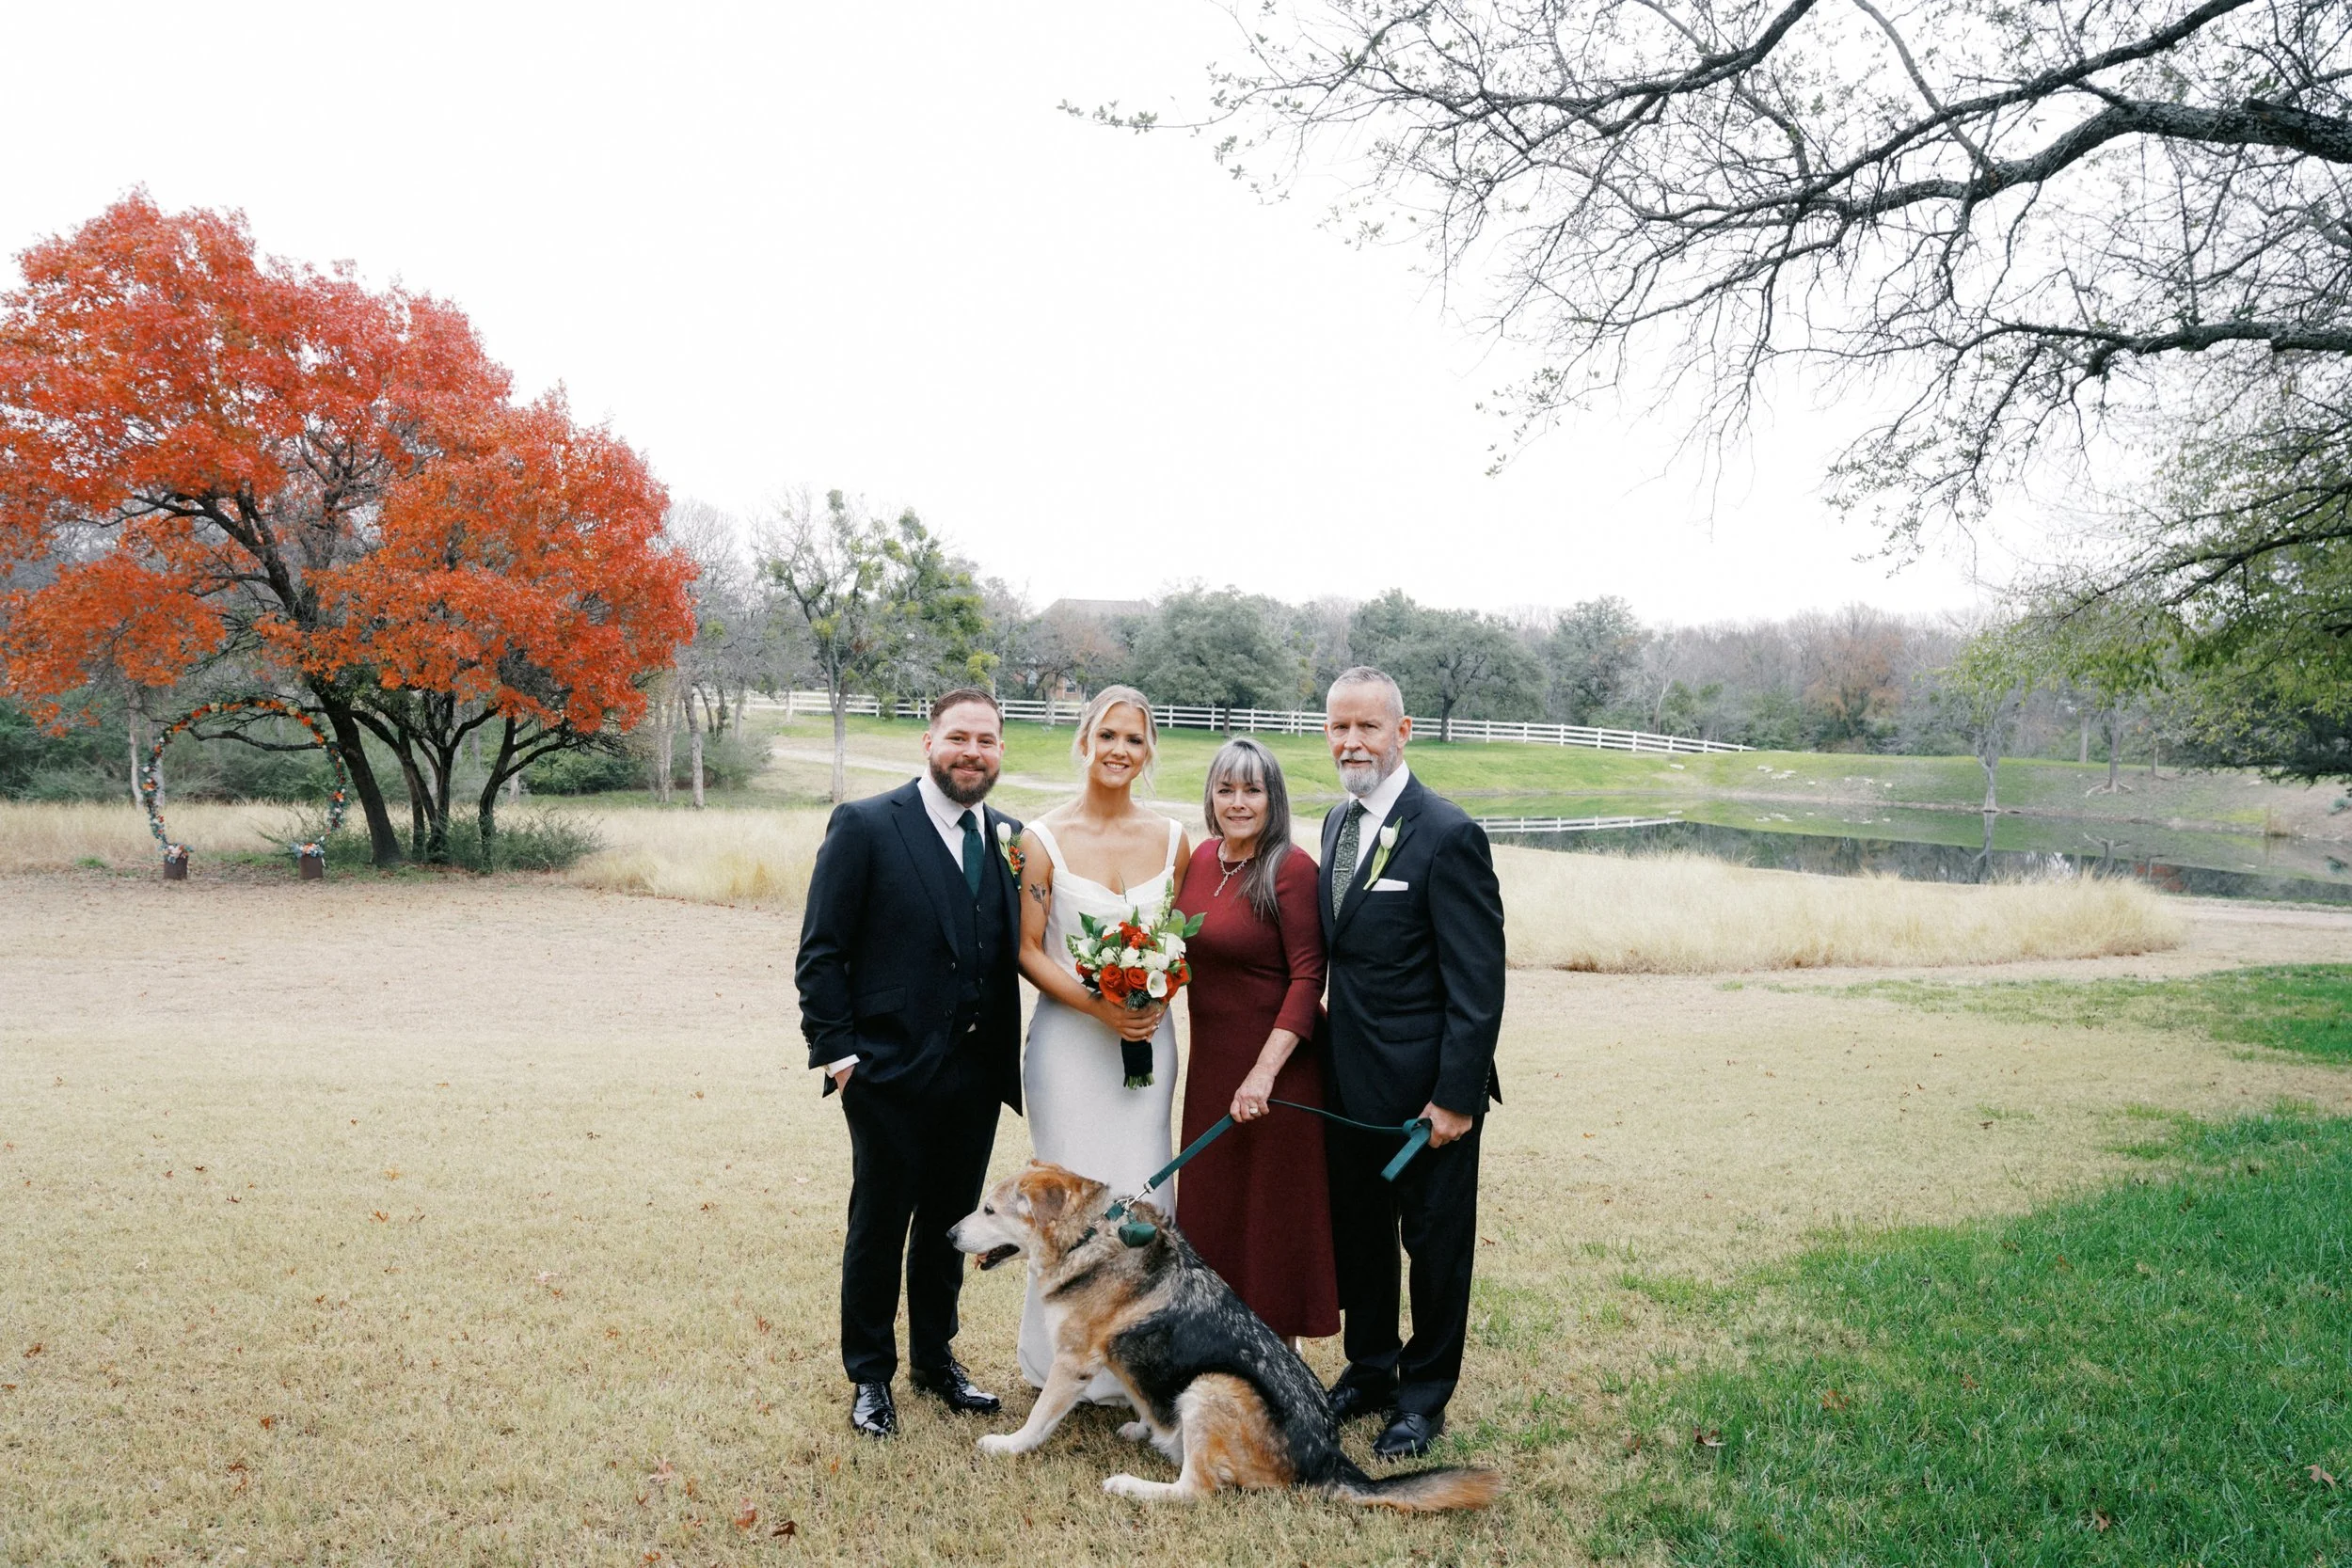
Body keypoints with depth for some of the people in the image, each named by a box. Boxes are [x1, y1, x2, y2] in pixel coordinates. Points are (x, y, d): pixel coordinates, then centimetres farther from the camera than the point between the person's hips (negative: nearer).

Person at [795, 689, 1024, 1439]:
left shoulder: (1009, 836, 7)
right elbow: (821, 951, -9)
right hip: (891, 1073, -5)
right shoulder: (865, 826, -9)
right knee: (878, 1230, 10)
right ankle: (870, 1376, 28)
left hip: (977, 1074, 5)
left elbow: (1020, 947, 10)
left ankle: (936, 1357, 37)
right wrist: (838, 1052, -13)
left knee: (949, 1227, 19)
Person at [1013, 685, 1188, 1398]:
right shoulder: (1044, 839, -4)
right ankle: (1066, 1359, 17)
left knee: (1144, 1193, 3)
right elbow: (1026, 950, -4)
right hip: (1069, 1038, -3)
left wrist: (1160, 995, -7)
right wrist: (1096, 1003, -16)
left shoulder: (1169, 838, 5)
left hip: (1149, 1037, 3)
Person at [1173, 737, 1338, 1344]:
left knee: (1275, 1205, 6)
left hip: (1276, 1058, -7)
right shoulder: (1203, 856, 5)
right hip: (1210, 1058, 7)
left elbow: (1308, 977, -19)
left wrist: (1265, 1072, -23)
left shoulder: (1291, 869, -16)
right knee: (1213, 1201, 15)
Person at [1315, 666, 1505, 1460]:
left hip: (1426, 1088, -7)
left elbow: (1478, 983, -18)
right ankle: (1369, 1370, 38)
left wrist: (1457, 1095, -19)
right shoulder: (1338, 823, 8)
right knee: (1358, 1235, 19)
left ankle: (1424, 1395, 27)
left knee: (1435, 1242, 10)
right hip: (1351, 1082, 7)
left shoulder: (1449, 836, -17)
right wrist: (1324, 1052, 8)